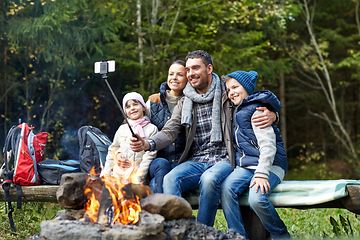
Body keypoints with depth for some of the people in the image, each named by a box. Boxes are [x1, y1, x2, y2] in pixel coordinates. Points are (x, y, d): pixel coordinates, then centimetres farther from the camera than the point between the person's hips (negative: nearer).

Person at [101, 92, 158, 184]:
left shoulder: (151, 129, 4)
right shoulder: (122, 129, 15)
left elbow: (149, 156, -3)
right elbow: (112, 151, 18)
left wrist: (138, 179, -11)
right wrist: (105, 175, 9)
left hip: (136, 174, -4)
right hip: (116, 175, 4)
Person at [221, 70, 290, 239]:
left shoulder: (257, 110, -6)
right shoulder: (239, 112, 22)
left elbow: (268, 145, -15)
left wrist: (261, 173, -25)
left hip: (269, 165, -7)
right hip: (245, 165, 7)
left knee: (256, 198, -32)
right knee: (226, 188, -23)